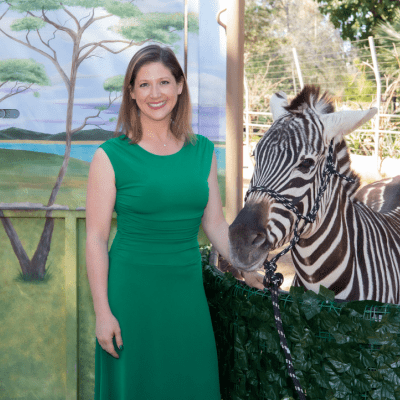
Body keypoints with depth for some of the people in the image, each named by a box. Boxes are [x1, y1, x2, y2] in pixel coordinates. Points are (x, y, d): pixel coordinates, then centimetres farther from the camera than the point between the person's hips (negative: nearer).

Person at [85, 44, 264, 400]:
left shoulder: (203, 151, 6)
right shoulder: (111, 156, -7)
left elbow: (216, 224, 11)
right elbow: (96, 239, -7)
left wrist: (249, 272, 1)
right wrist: (102, 312, -11)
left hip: (187, 290, 4)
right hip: (132, 292, -4)